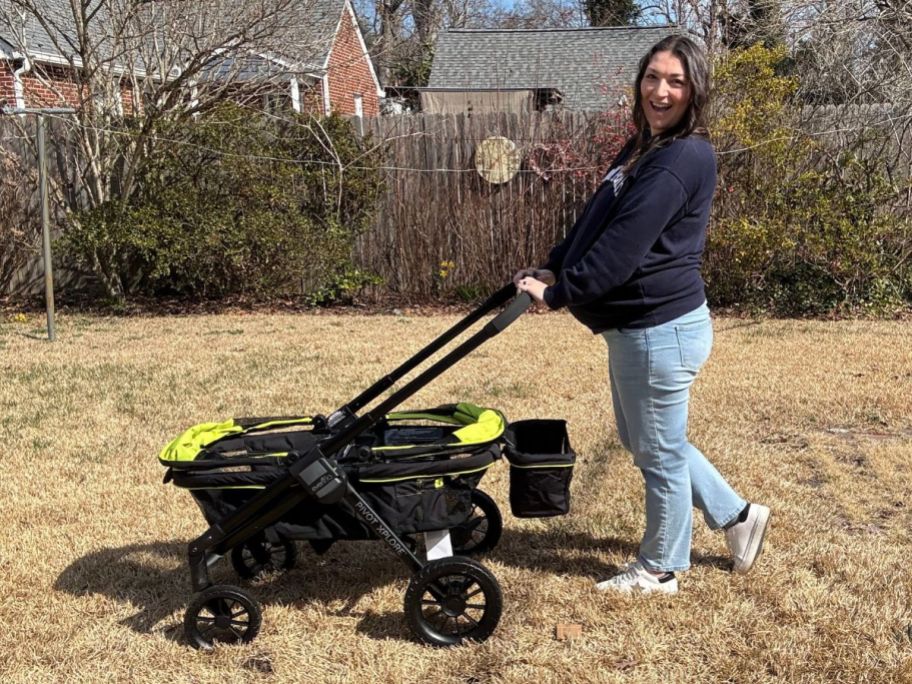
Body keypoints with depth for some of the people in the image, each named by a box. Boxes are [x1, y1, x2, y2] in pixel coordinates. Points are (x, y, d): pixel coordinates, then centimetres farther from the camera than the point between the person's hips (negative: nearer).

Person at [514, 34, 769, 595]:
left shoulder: (682, 159, -20)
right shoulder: (645, 148, 13)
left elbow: (622, 246, -24)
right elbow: (596, 221, 13)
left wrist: (558, 292, -17)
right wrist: (552, 268, 1)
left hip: (661, 328, -11)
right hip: (638, 325, 11)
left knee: (659, 451, 7)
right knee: (643, 441, 23)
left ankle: (660, 570, 27)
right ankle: (738, 516, 38)